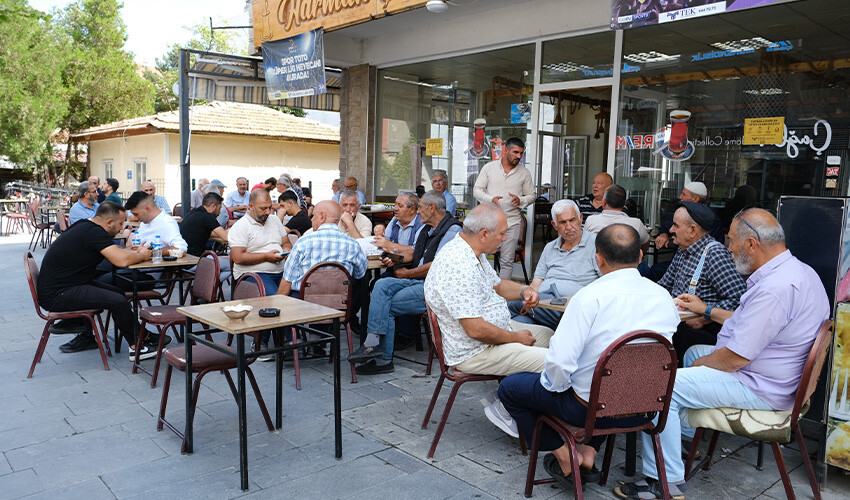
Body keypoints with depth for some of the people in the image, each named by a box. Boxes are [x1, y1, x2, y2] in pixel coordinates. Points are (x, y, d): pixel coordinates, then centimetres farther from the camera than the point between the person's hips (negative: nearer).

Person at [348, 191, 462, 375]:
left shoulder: (452, 230, -11)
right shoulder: (427, 228, 21)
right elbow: (412, 252, 27)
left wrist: (407, 274, -7)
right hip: (419, 281, 8)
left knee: (386, 306, -18)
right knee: (382, 285, -15)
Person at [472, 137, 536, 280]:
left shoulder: (524, 173, 7)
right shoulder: (489, 167, 4)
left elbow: (531, 196, 12)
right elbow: (477, 190, 4)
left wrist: (520, 201, -11)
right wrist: (490, 199, -15)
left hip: (511, 222, 1)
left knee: (507, 262, 3)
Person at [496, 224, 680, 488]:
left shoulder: (590, 297, -23)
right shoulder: (664, 297, -5)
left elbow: (559, 361, -26)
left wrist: (553, 384, -4)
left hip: (590, 409, -6)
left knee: (509, 387, 13)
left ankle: (564, 454, 13)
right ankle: (589, 449, 26)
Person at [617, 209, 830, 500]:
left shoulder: (774, 289, -29)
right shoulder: (798, 271, 6)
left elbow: (735, 357, -28)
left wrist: (699, 364, -8)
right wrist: (706, 310, 24)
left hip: (760, 389, -11)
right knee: (695, 351, 30)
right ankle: (686, 433, 40)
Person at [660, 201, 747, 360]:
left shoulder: (714, 253, -13)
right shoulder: (682, 251, 15)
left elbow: (739, 297, -20)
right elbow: (664, 285, 26)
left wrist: (703, 319, -19)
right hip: (677, 321, 9)